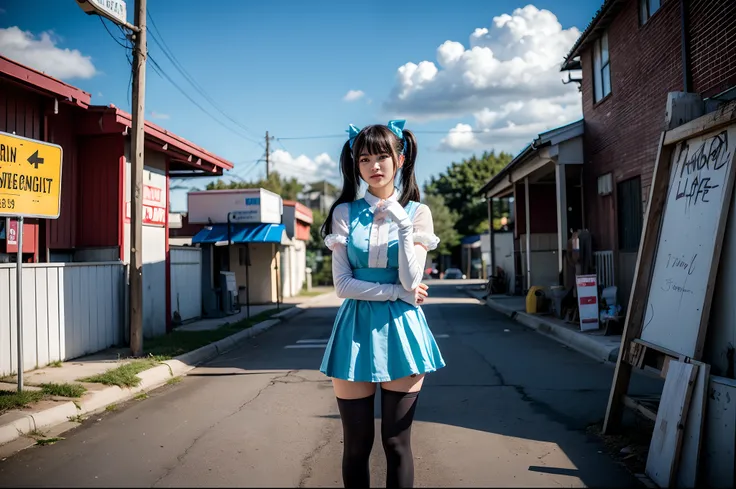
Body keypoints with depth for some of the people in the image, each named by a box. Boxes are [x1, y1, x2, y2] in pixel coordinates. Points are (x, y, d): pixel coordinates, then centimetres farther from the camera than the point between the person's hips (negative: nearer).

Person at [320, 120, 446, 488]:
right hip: (356, 330, 0)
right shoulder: (344, 213, 2)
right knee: (356, 444, 7)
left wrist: (403, 224, -15)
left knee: (397, 443, 7)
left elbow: (412, 281, -9)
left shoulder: (417, 212, 3)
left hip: (400, 331, 0)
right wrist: (398, 292, -10)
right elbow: (343, 285, -5)